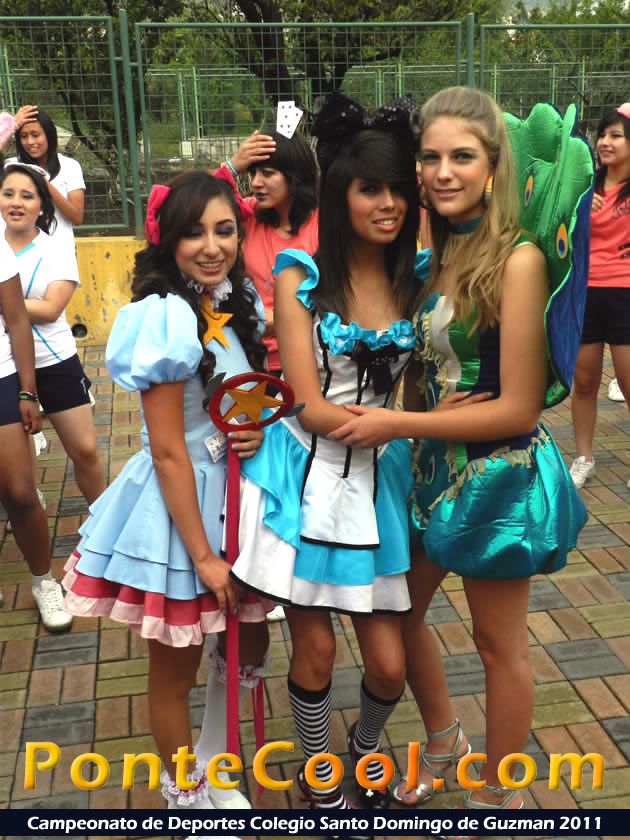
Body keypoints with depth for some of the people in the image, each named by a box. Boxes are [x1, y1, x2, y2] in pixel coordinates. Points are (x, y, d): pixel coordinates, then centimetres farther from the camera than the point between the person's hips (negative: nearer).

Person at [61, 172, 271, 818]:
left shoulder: (236, 304, 2)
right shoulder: (168, 317, -22)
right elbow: (167, 451, -21)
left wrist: (257, 430, -9)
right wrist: (203, 555, -17)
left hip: (232, 495, 8)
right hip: (177, 506, -8)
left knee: (250, 643, 20)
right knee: (175, 672, 13)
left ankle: (213, 768, 46)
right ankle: (187, 793, 38)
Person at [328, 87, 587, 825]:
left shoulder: (516, 259, -20)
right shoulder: (430, 251, 0)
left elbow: (519, 408, -21)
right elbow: (419, 367, 3)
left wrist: (397, 425, -19)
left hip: (498, 477, -7)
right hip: (432, 467, 7)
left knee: (499, 645, 12)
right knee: (396, 611, 20)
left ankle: (497, 797, 37)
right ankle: (445, 743, 47)